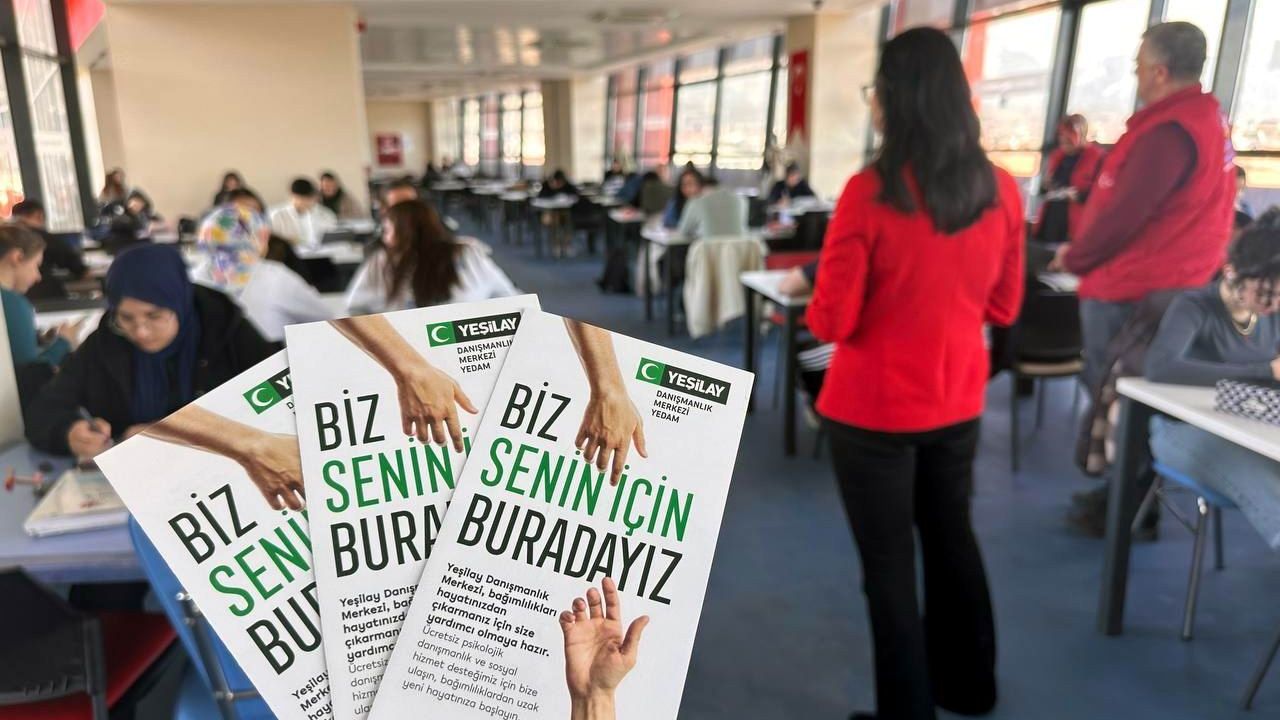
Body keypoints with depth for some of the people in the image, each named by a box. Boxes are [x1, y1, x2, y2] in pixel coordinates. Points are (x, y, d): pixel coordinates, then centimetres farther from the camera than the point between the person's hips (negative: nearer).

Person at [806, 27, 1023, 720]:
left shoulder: (870, 192, -19)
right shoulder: (1001, 189, -4)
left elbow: (833, 321, -16)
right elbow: (1003, 307, 6)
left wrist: (813, 297, 4)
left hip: (873, 407, -5)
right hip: (958, 400, 6)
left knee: (888, 559, 11)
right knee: (951, 535, 24)